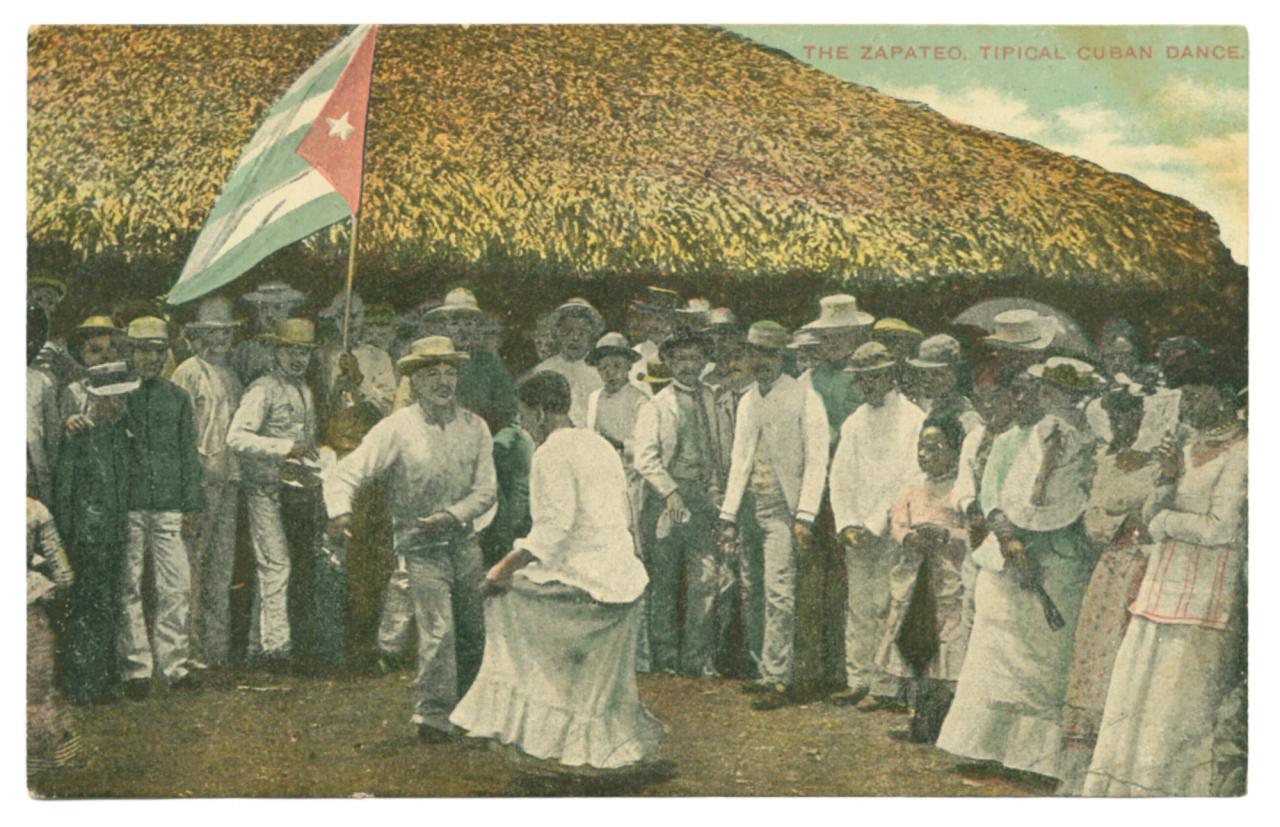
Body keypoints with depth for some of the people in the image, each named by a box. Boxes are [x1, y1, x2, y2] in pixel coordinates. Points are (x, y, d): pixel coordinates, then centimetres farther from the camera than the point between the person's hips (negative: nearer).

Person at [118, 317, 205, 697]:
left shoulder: (177, 398, 12)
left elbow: (189, 454, 12)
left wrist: (192, 507, 7)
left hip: (170, 508, 2)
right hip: (127, 508, -2)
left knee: (177, 587, -1)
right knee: (128, 588, 2)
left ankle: (174, 662, 10)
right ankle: (136, 668, 11)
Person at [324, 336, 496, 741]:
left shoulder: (474, 427, 4)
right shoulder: (397, 428, -8)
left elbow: (486, 490, 2)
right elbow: (347, 472, -11)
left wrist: (451, 515, -14)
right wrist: (339, 510, -31)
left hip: (464, 540, 5)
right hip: (422, 546, -4)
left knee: (474, 633, 11)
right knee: (438, 631, -13)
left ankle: (454, 704, 31)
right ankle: (432, 714, 1)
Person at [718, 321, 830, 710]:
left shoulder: (804, 398, -4)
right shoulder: (747, 401, 15)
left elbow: (816, 462, -8)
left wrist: (805, 517, -14)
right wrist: (729, 515, 11)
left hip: (783, 507, -6)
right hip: (755, 505, 6)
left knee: (778, 592, -10)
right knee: (754, 593, 7)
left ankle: (778, 680, -5)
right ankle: (773, 669, 19)